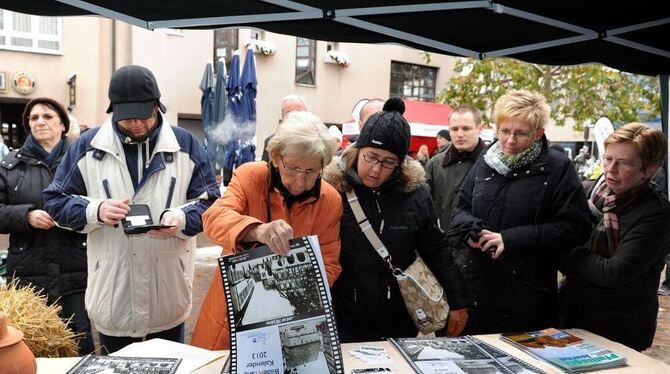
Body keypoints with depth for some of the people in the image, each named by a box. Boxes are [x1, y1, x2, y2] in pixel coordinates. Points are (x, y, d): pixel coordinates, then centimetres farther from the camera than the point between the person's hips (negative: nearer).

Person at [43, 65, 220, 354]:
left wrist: (180, 218, -20)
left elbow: (210, 202, 0)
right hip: (111, 296, 1)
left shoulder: (185, 144, 0)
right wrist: (95, 211, -14)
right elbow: (55, 201, 5)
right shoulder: (88, 146, 1)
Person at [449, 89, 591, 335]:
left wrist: (511, 239, -19)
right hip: (478, 287, 4)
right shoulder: (484, 163, 7)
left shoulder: (558, 168, -7)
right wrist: (469, 229, -9)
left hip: (529, 293, -4)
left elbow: (575, 228, -13)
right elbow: (462, 207, 15)